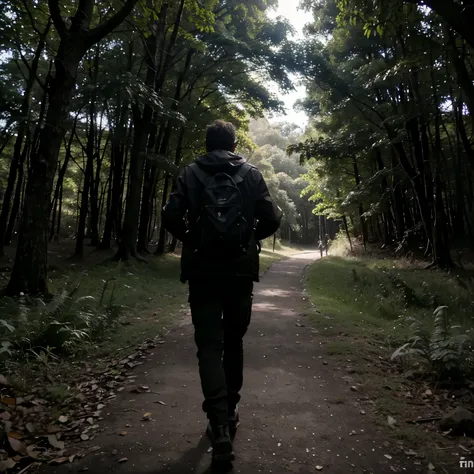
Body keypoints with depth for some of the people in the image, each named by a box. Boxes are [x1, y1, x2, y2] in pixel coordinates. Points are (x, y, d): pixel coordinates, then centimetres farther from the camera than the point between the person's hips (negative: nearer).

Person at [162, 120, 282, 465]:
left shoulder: (191, 174, 2)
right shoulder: (252, 175, 3)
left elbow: (171, 217, -7)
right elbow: (272, 219, -2)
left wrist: (191, 240, 11)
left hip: (202, 272, -1)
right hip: (240, 271, 2)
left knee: (209, 346, 4)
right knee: (233, 342, 17)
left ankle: (220, 426, -3)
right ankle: (230, 411, 30)